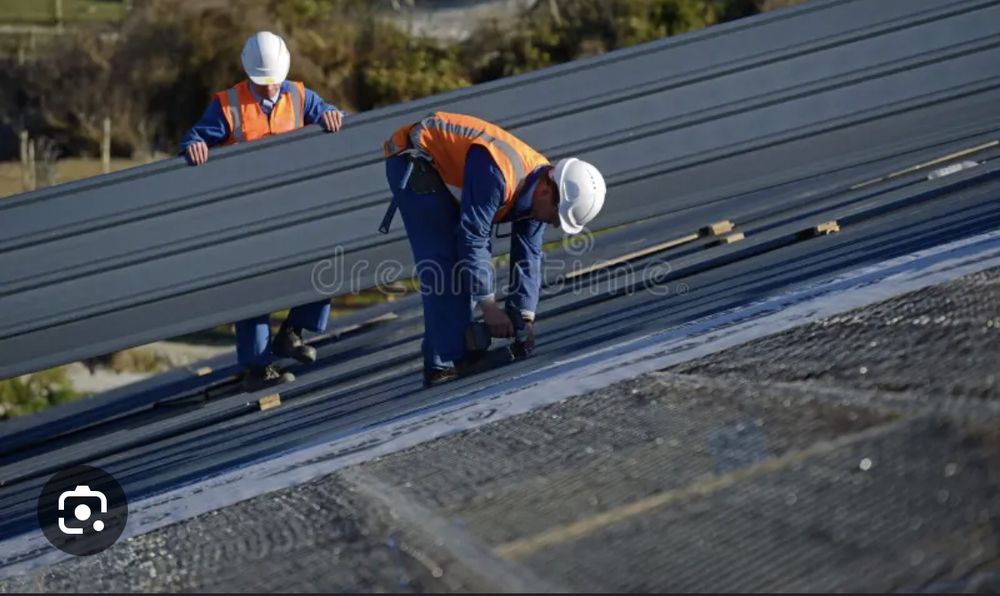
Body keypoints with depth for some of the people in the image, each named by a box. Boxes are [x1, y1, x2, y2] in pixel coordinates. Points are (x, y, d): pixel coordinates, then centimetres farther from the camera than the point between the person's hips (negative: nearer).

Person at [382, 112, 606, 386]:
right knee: (443, 259, -16)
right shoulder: (497, 174, -36)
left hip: (448, 168, 9)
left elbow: (528, 257, -1)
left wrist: (525, 317, -6)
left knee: (465, 259, 4)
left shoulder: (539, 190, -8)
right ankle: (445, 363, -18)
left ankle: (461, 351, 8)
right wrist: (488, 305, -27)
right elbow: (472, 239, -32)